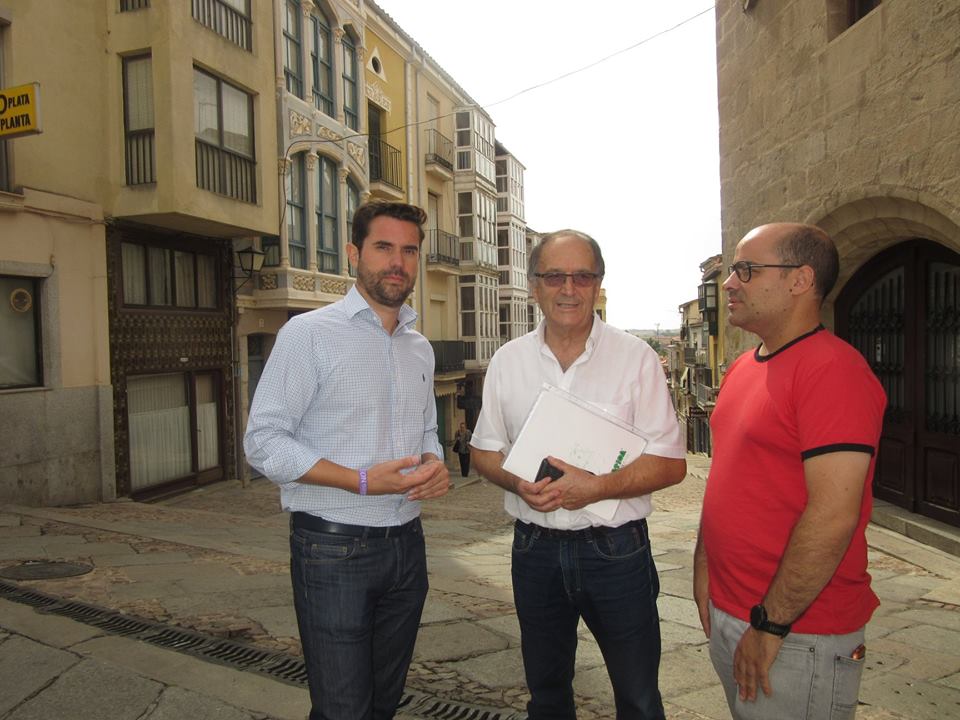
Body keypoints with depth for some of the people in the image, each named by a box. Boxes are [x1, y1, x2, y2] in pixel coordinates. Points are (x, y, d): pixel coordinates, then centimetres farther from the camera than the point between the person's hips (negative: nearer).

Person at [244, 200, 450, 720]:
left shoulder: (420, 348, 10)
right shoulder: (308, 334, -10)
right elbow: (263, 442, -14)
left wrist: (434, 465, -3)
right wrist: (362, 481, -23)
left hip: (406, 542, 6)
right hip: (333, 546, -6)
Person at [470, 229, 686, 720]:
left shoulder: (635, 357, -7)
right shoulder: (508, 360, 1)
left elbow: (670, 464, -9)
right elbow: (485, 451, 7)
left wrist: (596, 487, -23)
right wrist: (519, 484, -13)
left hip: (616, 548, -2)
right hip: (535, 547, 3)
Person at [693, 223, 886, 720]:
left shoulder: (833, 369, -19)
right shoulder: (742, 367, 8)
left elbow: (833, 515, -25)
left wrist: (770, 624, -20)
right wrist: (703, 565, 10)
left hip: (798, 635, -8)